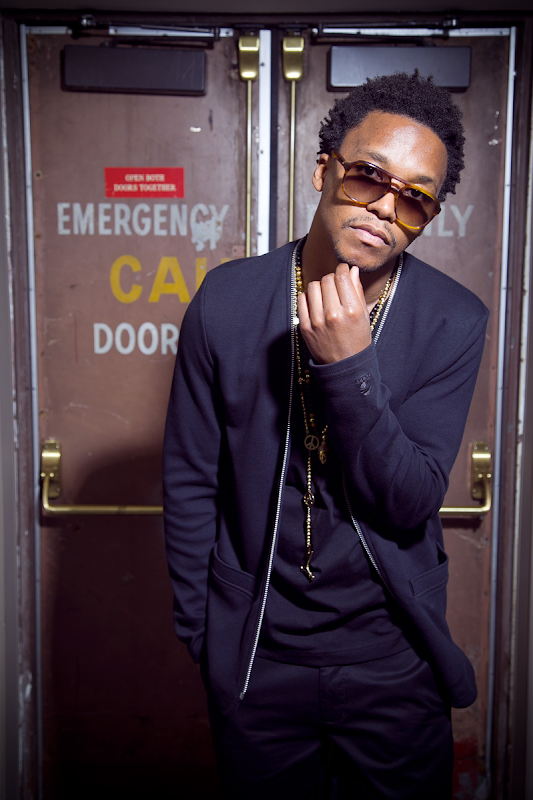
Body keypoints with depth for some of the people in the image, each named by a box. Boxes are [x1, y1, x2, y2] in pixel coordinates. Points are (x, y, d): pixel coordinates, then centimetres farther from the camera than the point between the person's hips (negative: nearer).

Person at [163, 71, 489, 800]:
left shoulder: (454, 322, -11)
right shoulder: (228, 298, -11)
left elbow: (411, 504, -16)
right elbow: (190, 481, -3)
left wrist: (348, 363, -28)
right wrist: (198, 631, 3)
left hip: (393, 661, 0)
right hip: (253, 658, 1)